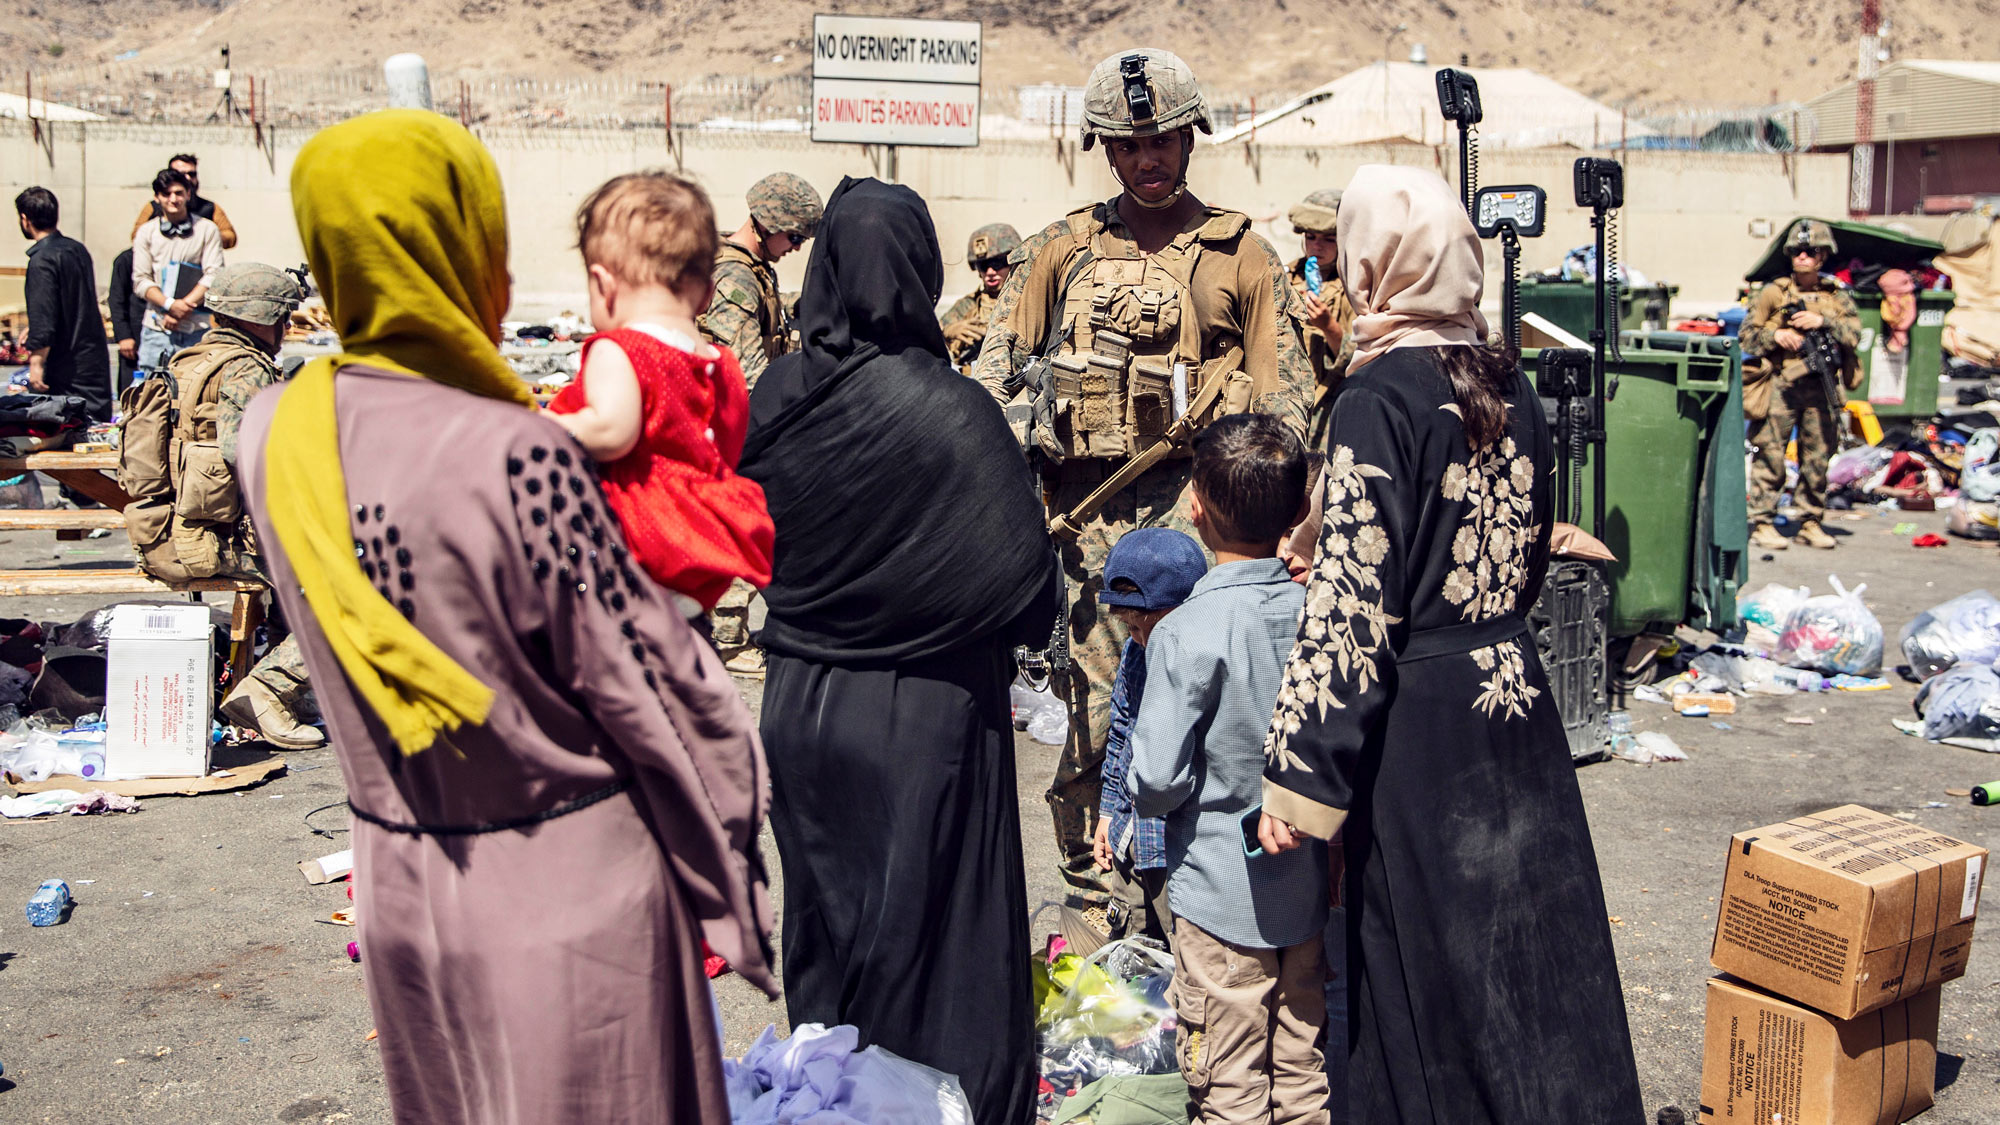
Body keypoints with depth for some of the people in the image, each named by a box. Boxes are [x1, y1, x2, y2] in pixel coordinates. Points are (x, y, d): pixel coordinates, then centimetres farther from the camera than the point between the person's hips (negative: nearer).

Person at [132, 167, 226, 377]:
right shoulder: (146, 232, 12)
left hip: (197, 330, -1)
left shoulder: (207, 230, 8)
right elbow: (141, 280, 5)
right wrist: (170, 304, -12)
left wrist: (184, 306, -11)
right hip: (156, 330, 1)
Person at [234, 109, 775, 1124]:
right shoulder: (518, 455, -25)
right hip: (568, 879, -5)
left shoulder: (273, 434, -6)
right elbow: (643, 683, -18)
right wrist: (731, 858, -4)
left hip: (398, 880, 6)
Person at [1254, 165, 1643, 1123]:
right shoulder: (1509, 385, 5)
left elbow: (1354, 596, -20)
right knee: (1525, 937, 16)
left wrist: (1299, 774, -18)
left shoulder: (1381, 395, -16)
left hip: (1421, 719, -7)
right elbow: (1528, 558, 13)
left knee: (1429, 963, 7)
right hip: (1515, 694, 7)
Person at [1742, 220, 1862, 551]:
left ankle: (1810, 523, 15)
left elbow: (1854, 334, 2)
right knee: (1771, 455, -5)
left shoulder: (1838, 294, 13)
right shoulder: (1773, 292, 7)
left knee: (1818, 456, 6)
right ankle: (1762, 523, 0)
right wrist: (1775, 335, -12)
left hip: (1822, 386, 2)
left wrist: (1823, 321, -12)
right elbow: (1747, 334, 5)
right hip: (1780, 384, -2)